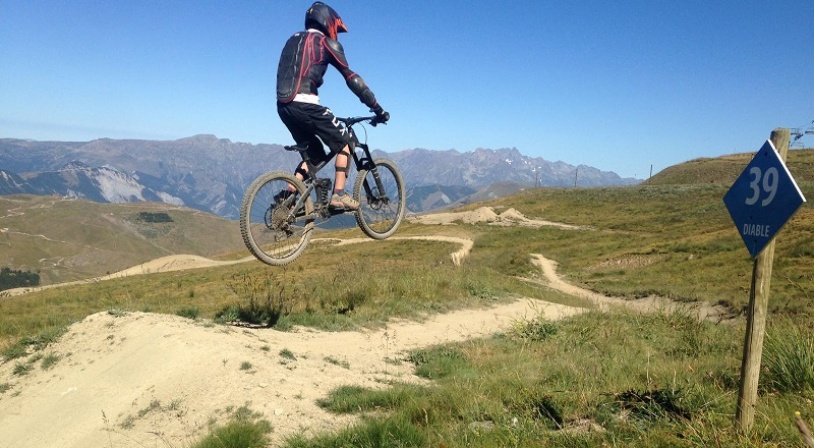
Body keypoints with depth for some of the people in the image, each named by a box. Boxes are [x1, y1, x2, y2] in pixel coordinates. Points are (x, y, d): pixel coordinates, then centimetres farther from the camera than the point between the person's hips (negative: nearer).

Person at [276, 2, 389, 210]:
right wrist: (377, 108, 3)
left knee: (314, 153, 21)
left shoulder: (293, 41, 27)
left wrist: (322, 115, 38)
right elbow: (352, 78, 0)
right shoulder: (326, 43, 5)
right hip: (304, 104, -7)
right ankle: (339, 195, 0)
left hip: (283, 105, 8)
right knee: (344, 143, 8)